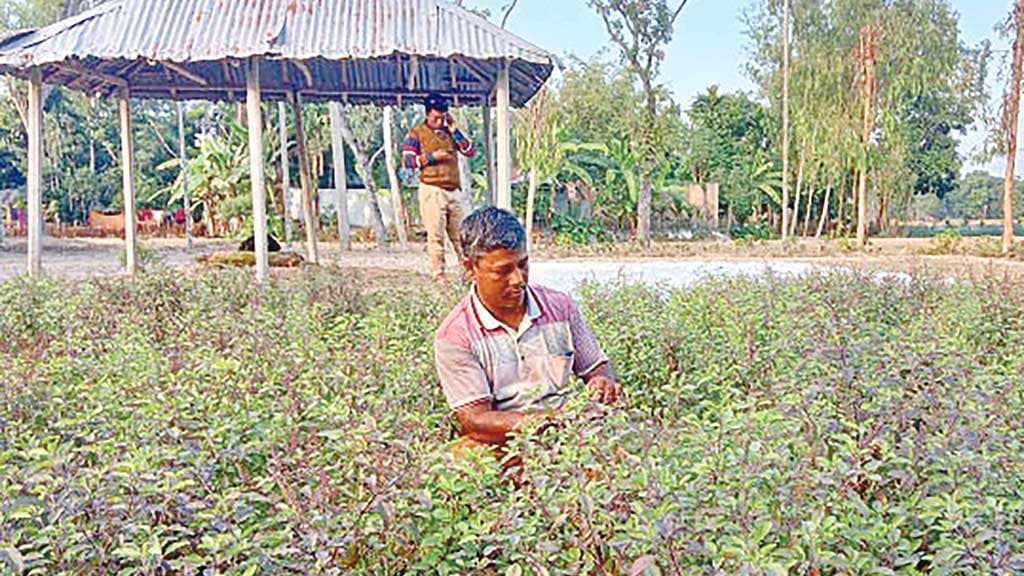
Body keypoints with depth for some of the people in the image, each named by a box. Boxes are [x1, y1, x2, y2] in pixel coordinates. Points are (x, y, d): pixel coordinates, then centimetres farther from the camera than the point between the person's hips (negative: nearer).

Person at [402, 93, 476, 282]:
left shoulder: (450, 132, 17)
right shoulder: (416, 134, 5)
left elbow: (471, 151, 9)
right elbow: (407, 160, -3)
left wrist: (455, 131, 2)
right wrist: (431, 156, -11)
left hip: (454, 190, 4)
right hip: (432, 191, -4)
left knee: (461, 233, 6)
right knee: (436, 235, -5)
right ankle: (438, 275, -1)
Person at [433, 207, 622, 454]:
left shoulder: (559, 306, 10)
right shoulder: (454, 336, -5)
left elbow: (598, 368, 19)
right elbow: (476, 419, -13)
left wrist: (604, 383, -7)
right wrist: (552, 420, -27)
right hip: (500, 444, -3)